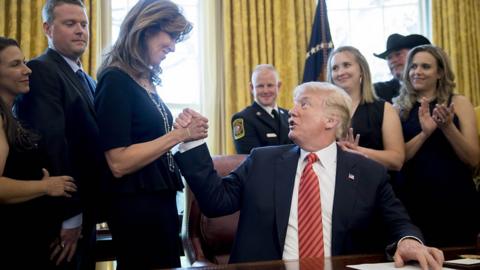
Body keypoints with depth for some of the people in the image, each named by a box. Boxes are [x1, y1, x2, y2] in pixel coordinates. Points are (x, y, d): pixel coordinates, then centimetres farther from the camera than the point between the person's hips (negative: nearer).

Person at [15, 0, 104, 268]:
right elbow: (52, 143, -22)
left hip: (84, 211, 8)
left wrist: (86, 213, 7)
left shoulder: (88, 81, 16)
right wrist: (68, 215, -22)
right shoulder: (41, 71, -13)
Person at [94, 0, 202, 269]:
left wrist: (186, 132, 2)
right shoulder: (116, 80, -15)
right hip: (136, 206, -9)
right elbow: (119, 163, -21)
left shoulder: (148, 81, 9)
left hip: (161, 200, 9)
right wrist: (178, 134, -19)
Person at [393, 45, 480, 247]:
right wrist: (424, 132, -17)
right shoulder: (399, 107, 4)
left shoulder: (458, 103, 2)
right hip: (414, 201, 1)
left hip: (455, 200, 0)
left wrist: (448, 126, -18)